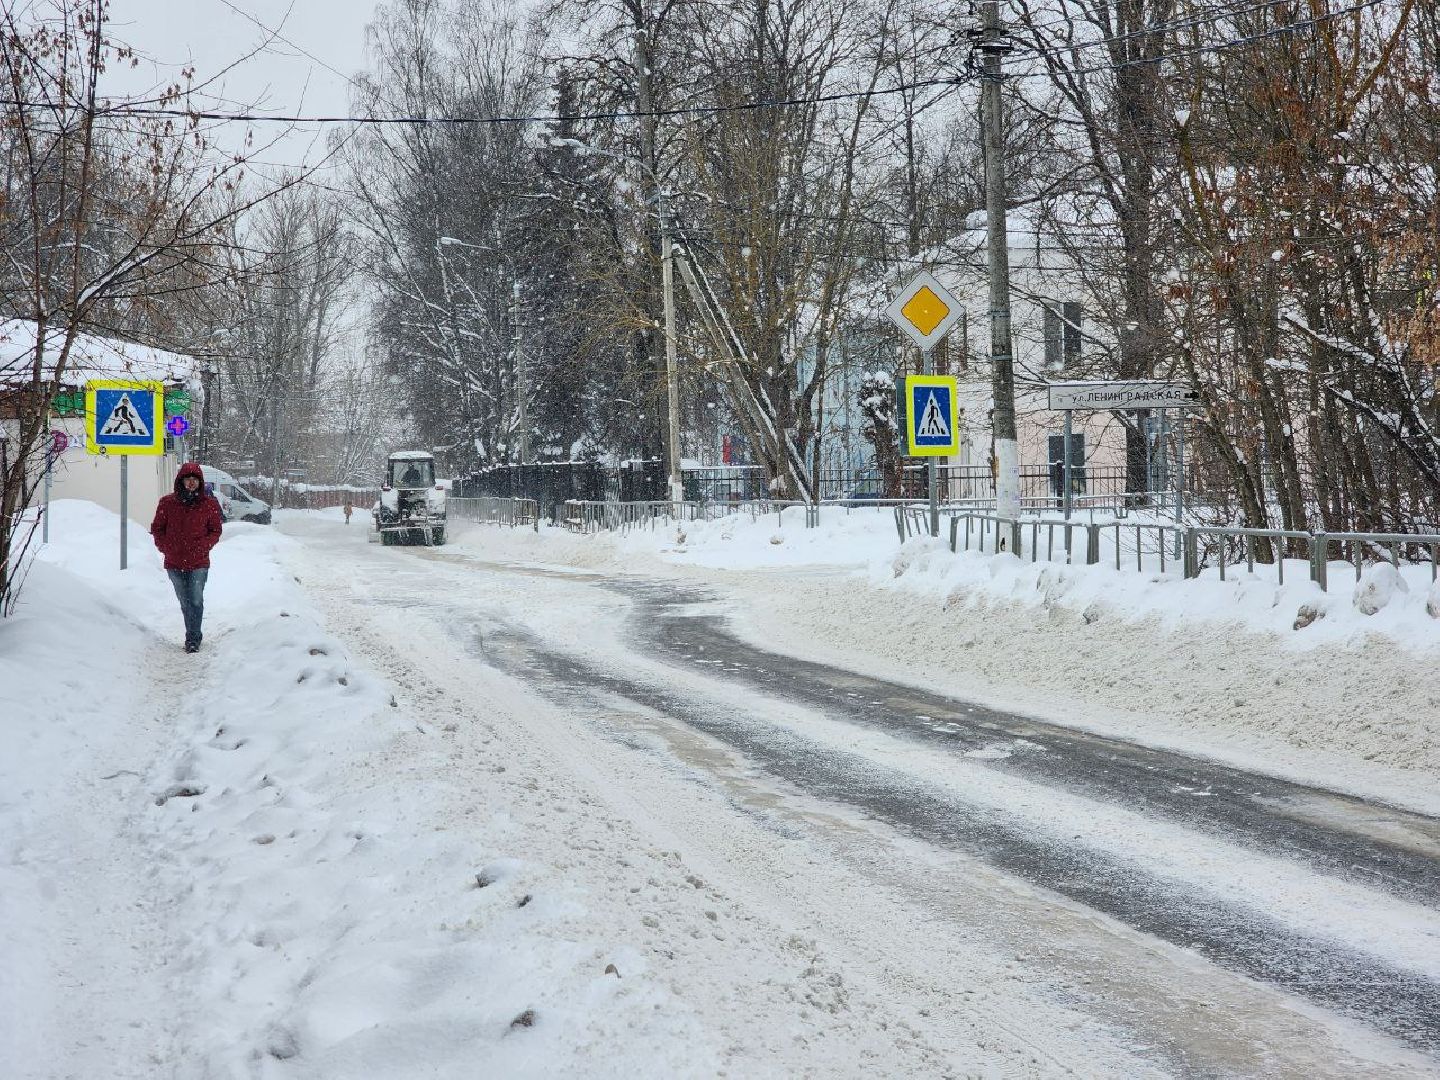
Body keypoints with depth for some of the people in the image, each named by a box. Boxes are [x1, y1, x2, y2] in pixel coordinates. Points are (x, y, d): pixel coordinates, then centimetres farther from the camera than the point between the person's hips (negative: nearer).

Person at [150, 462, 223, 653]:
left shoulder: (209, 504, 0)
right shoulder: (167, 503, 2)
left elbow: (216, 531, 6)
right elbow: (157, 529, 9)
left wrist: (202, 547, -9)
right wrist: (166, 548, -3)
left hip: (199, 562, -2)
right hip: (174, 563, 2)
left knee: (196, 601, -8)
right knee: (185, 603, 11)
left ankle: (193, 639, -5)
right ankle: (193, 637, 23)